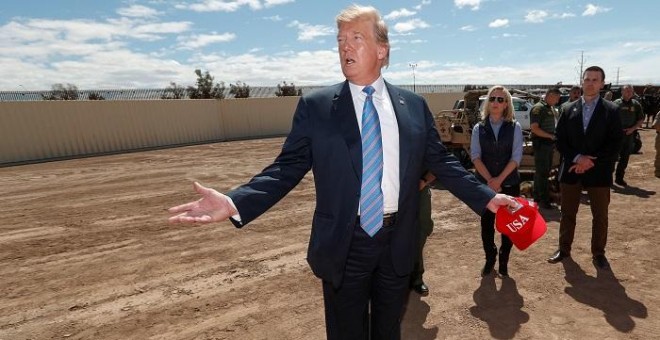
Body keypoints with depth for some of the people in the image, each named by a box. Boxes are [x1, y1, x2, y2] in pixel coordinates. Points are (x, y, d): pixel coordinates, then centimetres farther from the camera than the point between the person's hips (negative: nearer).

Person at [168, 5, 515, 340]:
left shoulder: (413, 105, 3)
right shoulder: (315, 106, -5)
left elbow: (440, 161, 7)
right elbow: (288, 167, -8)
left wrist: (487, 197, 2)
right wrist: (235, 202, -21)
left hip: (397, 241, 3)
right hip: (344, 244, -2)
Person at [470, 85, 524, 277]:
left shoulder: (514, 127, 0)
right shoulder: (479, 128, 2)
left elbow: (516, 157, -7)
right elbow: (475, 156, -5)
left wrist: (499, 179, -16)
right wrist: (489, 180, -15)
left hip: (509, 183, 0)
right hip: (484, 184, 1)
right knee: (487, 223, 7)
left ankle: (504, 261, 25)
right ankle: (489, 259, 25)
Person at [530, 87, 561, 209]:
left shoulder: (551, 108, 15)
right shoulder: (538, 108, -13)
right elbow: (534, 128, -20)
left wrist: (553, 139, 9)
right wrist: (550, 136, -19)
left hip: (549, 143, 9)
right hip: (541, 144, -9)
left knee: (545, 171, 14)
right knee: (542, 172, -4)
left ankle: (537, 196, 24)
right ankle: (543, 200, 1)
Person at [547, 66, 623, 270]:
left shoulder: (611, 110, -1)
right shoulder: (569, 110, 4)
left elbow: (615, 144, -6)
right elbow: (560, 140, 1)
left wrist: (591, 162, -14)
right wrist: (577, 158, -13)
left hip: (599, 172, -1)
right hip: (571, 170, 1)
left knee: (600, 216, 10)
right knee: (567, 214, 11)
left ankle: (598, 253, 27)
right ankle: (564, 249, 25)